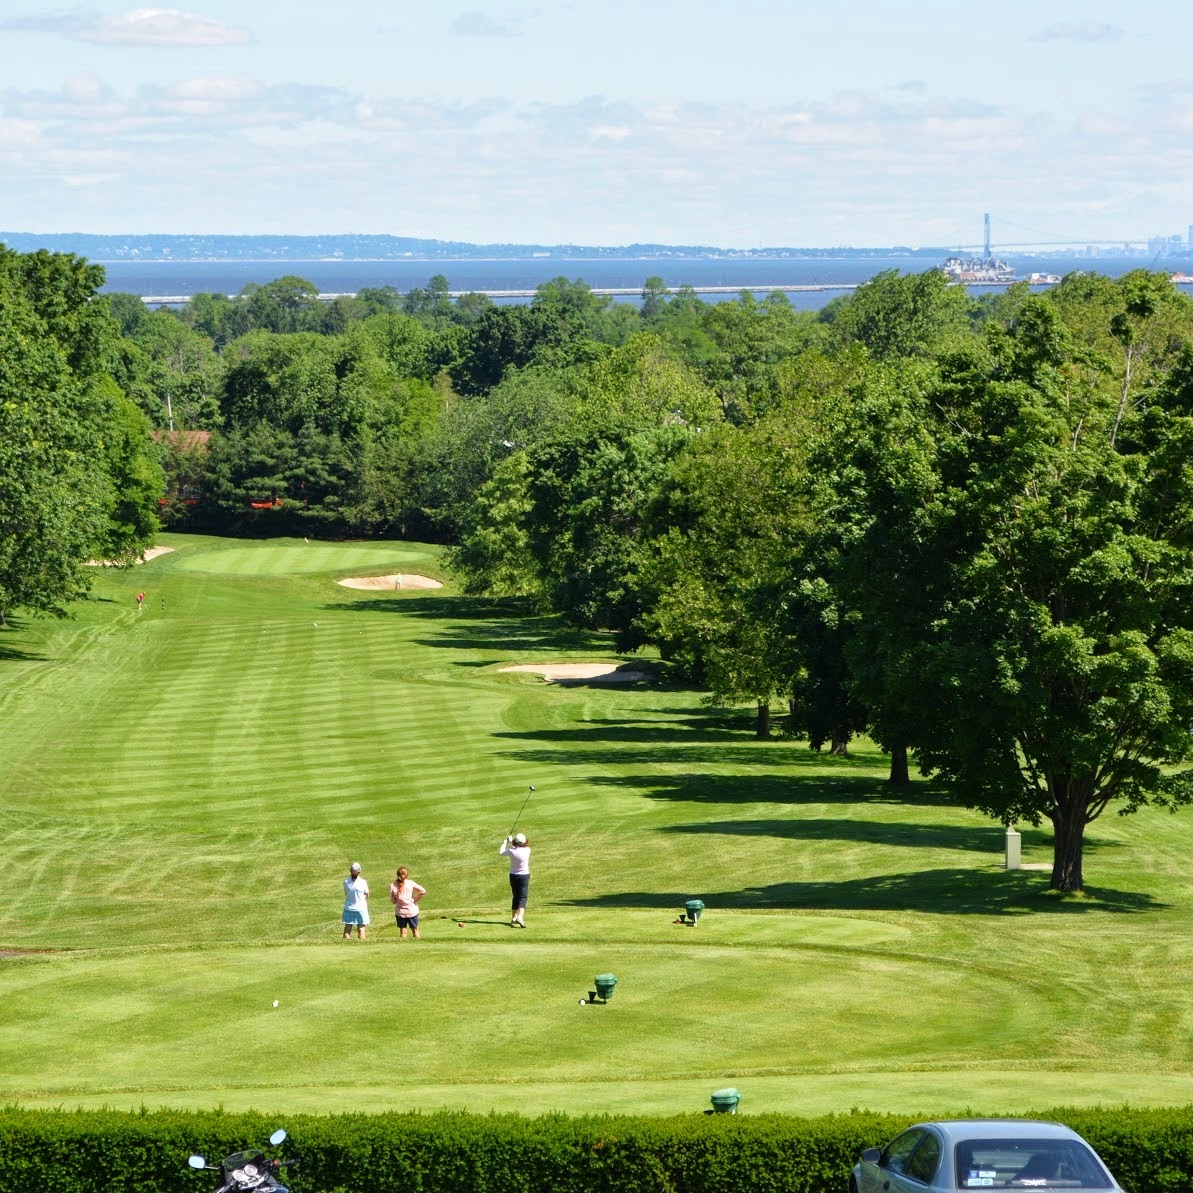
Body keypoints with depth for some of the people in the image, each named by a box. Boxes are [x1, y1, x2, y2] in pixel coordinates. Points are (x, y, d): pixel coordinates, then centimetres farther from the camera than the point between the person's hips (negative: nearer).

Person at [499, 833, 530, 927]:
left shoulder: (511, 851, -11)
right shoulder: (527, 850, -12)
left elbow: (500, 854, 8)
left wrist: (504, 843, 23)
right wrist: (511, 841, 20)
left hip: (513, 876, 2)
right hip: (524, 876, -2)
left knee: (515, 897, 17)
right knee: (522, 897, -5)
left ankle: (513, 918, 24)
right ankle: (520, 917, -25)